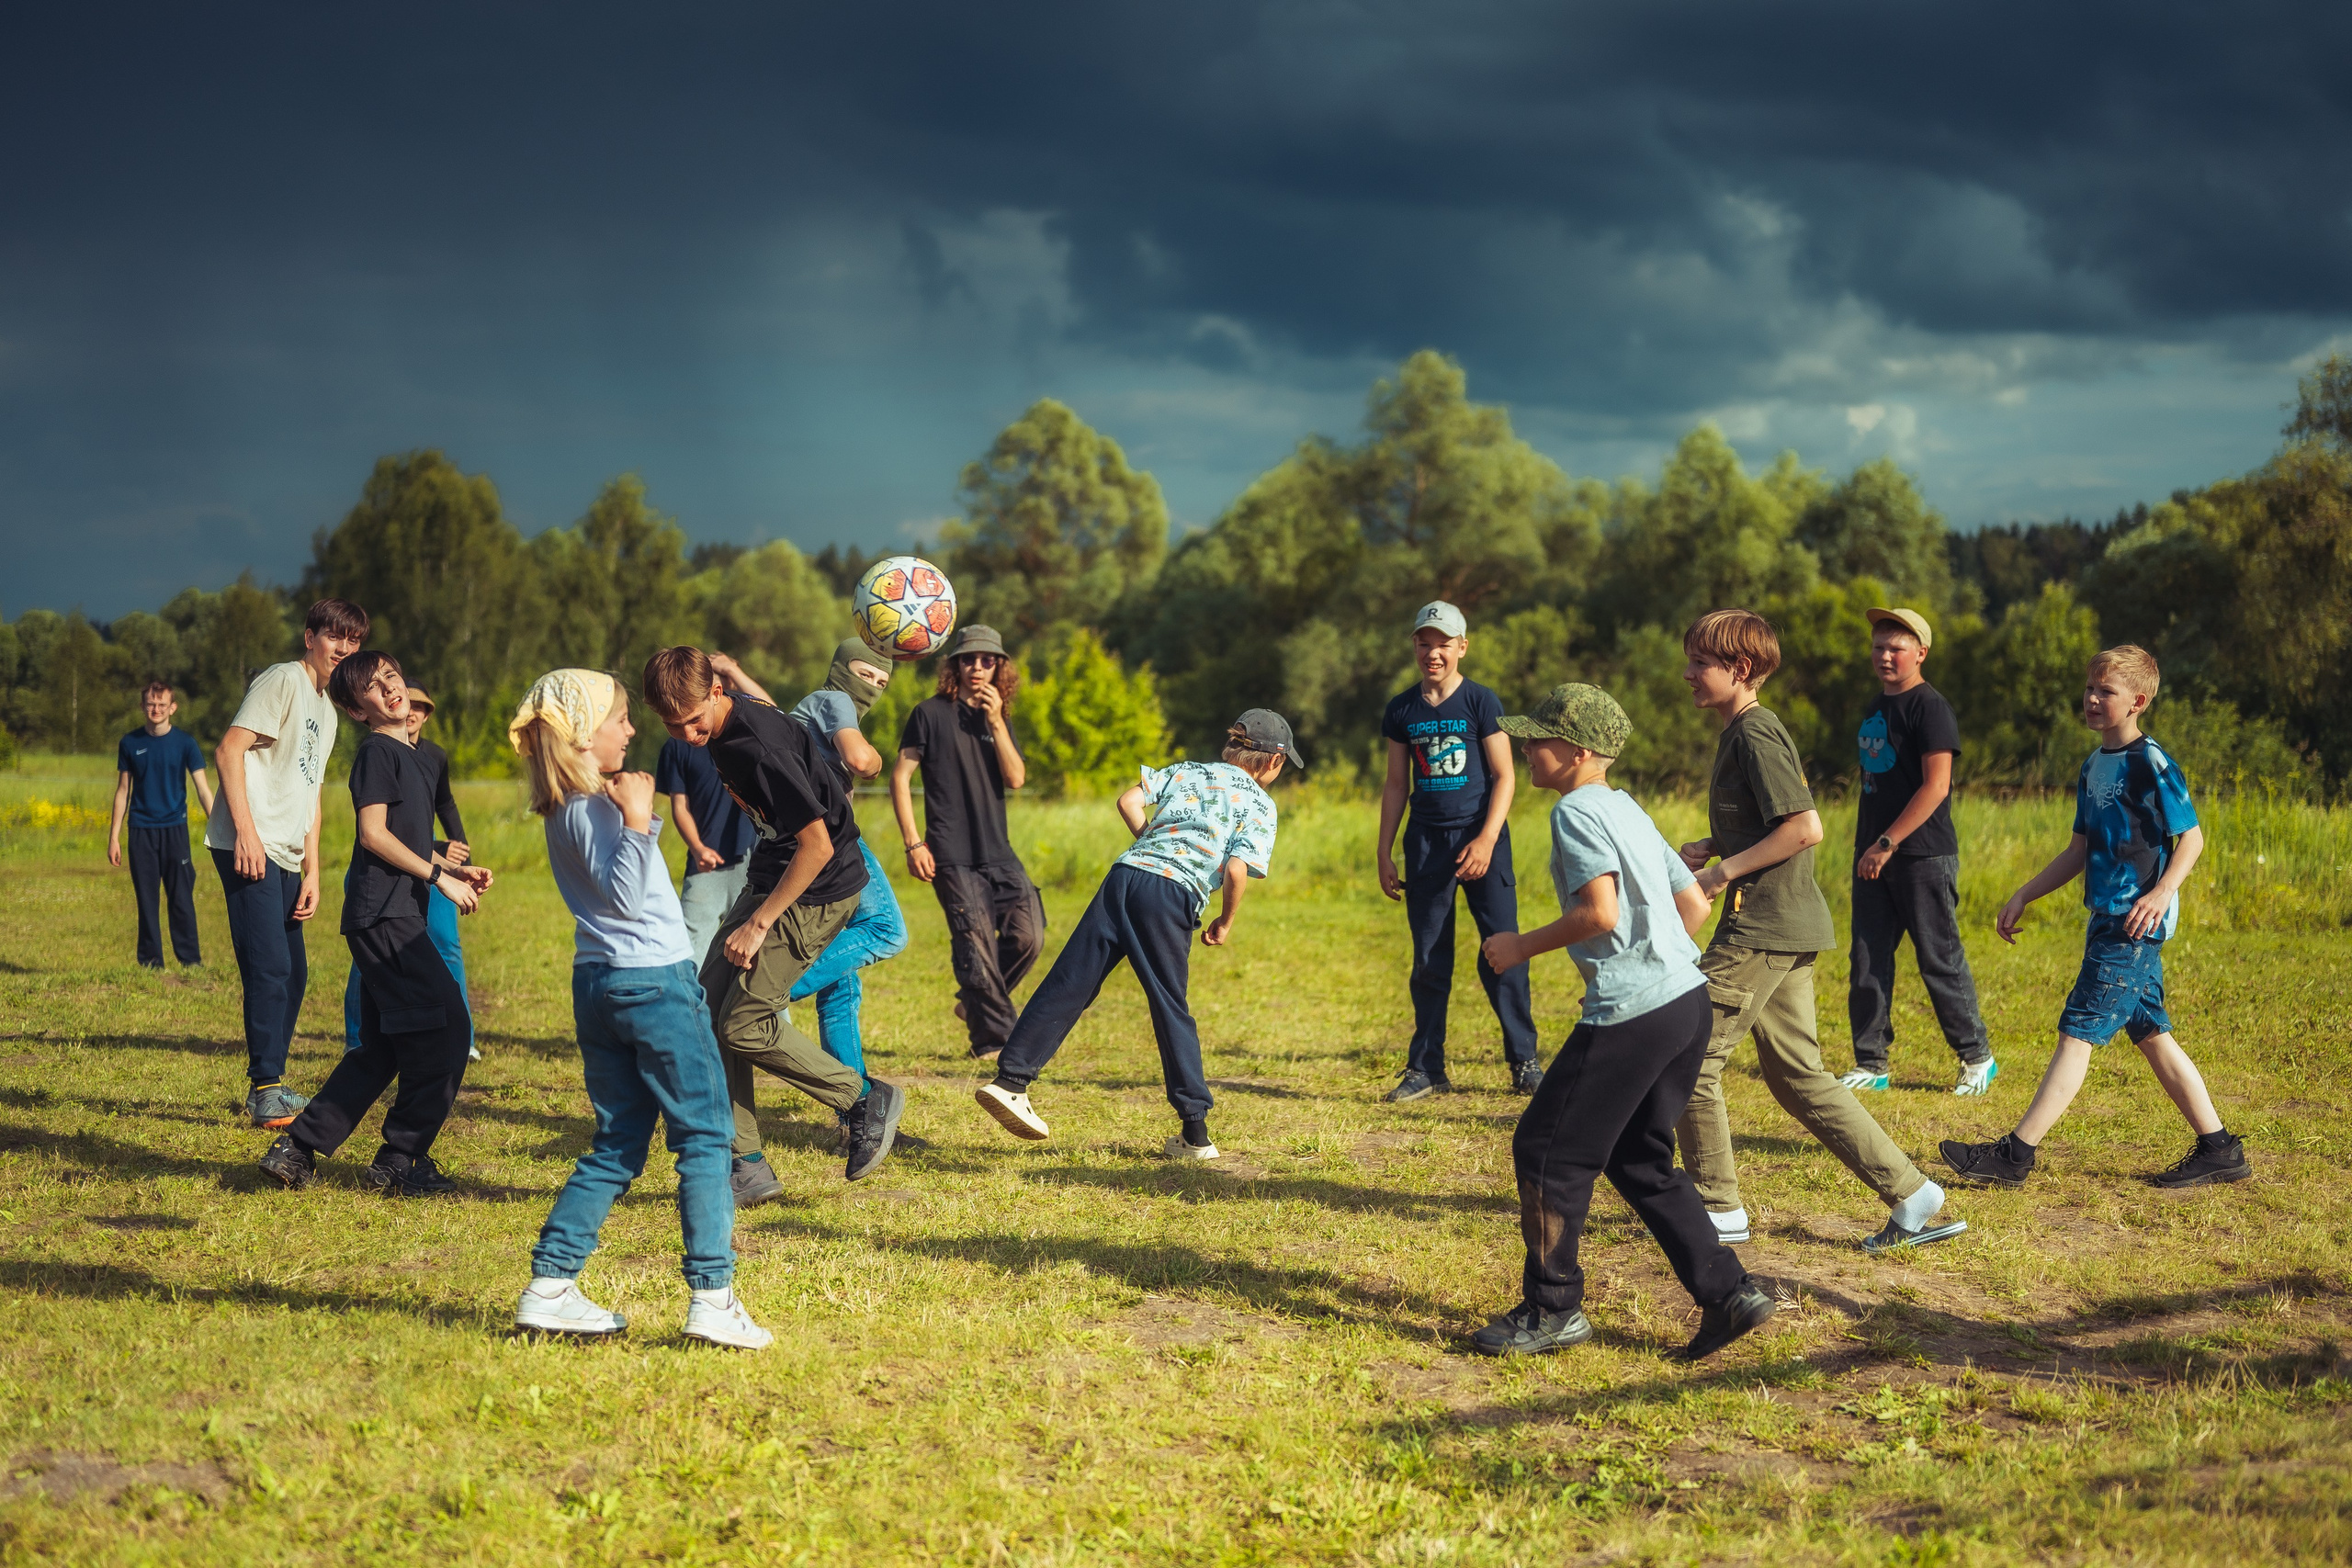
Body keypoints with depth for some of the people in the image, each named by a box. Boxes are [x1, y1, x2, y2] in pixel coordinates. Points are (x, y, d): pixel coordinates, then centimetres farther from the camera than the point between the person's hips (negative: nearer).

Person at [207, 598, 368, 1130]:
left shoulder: (326, 709, 22)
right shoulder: (283, 681, -6)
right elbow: (228, 751, -15)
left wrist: (312, 871, 18)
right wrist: (246, 832, -23)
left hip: (284, 857, 10)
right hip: (249, 848, -10)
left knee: (292, 975, 11)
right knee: (270, 968, -14)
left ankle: (271, 1088, 21)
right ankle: (265, 1089, -8)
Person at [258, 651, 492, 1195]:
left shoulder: (409, 756, 22)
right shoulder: (378, 751, -6)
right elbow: (374, 833, -15)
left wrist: (459, 870, 17)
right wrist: (439, 876, -14)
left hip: (396, 917, 10)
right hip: (382, 912, -10)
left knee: (382, 1049, 11)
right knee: (446, 1027, -11)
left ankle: (297, 1147, 13)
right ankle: (400, 1160, -4)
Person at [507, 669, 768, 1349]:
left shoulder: (570, 810, 13)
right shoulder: (589, 810, -15)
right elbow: (625, 894, -24)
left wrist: (637, 818, 14)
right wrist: (637, 819, -27)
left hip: (600, 985, 9)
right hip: (654, 981, -9)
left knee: (616, 1147, 12)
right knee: (704, 1137, -3)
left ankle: (550, 1287, 8)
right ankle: (713, 1297, -6)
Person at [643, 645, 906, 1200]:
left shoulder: (760, 747, -28)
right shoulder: (724, 724, -1)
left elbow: (817, 845, -28)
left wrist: (758, 924, -21)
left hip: (818, 890, -10)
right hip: (772, 877, 10)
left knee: (745, 1024, -11)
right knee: (710, 1012, 3)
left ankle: (868, 1102, 7)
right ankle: (748, 1169, 6)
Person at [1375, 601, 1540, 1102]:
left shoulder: (1481, 702, -3)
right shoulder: (1402, 710, 8)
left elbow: (1504, 776, -5)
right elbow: (1395, 785, 13)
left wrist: (1486, 839, -16)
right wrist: (1384, 854, 9)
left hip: (1480, 839, -3)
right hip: (1426, 843, 3)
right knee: (1429, 961, 6)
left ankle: (1523, 1061, 6)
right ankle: (1426, 1068, 12)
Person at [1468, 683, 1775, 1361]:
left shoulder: (1577, 810, -8)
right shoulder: (1627, 810, 20)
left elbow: (1599, 911, -20)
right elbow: (1694, 906, 20)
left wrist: (1521, 947, -8)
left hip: (1631, 1011, -10)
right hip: (1688, 998, 10)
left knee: (1548, 1149, 2)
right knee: (1638, 1160, 19)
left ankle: (1553, 1310, 10)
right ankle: (1728, 1293, 13)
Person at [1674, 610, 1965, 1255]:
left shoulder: (1756, 734, -14)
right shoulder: (1742, 731, 16)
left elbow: (1805, 827, -22)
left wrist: (1725, 871, -17)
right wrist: (1710, 848, 12)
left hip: (1761, 927, -10)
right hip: (1788, 930, 10)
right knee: (1796, 1076, 11)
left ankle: (1720, 1208, 8)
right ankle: (1911, 1194, 10)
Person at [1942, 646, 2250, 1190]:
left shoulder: (2151, 763, -10)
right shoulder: (2093, 767, 15)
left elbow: (2191, 838, -11)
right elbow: (2080, 852, 21)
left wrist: (2163, 892, -25)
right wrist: (2023, 896, 17)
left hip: (2136, 924, -9)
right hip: (2107, 920, 9)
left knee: (2079, 1030, -10)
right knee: (2151, 1035, 11)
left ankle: (2015, 1155, -11)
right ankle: (2219, 1150, 18)